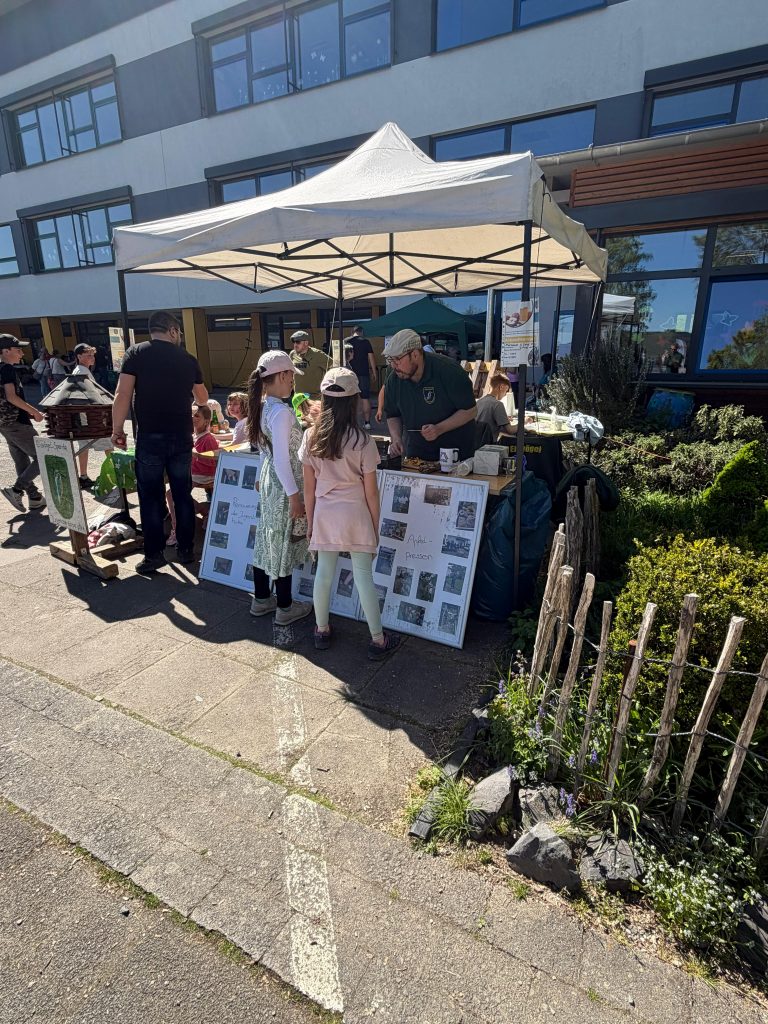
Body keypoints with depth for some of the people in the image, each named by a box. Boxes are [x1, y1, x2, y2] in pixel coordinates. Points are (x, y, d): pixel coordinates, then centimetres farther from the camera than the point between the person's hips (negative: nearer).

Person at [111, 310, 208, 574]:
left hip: (150, 437, -2)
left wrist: (117, 429, 1)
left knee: (151, 496, 5)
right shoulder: (188, 359, 6)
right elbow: (202, 399, 19)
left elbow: (123, 396, -9)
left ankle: (154, 554, 10)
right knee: (183, 494, 11)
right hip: (181, 437, 2)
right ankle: (186, 549, 19)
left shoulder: (136, 353, -2)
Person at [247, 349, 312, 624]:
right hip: (284, 484, -9)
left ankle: (261, 599, 30)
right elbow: (282, 459, -24)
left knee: (268, 539, 17)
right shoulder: (281, 411, -22)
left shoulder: (263, 407, 6)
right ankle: (285, 608, 17)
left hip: (269, 479, 9)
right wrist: (294, 495, -20)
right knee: (285, 543, 3)